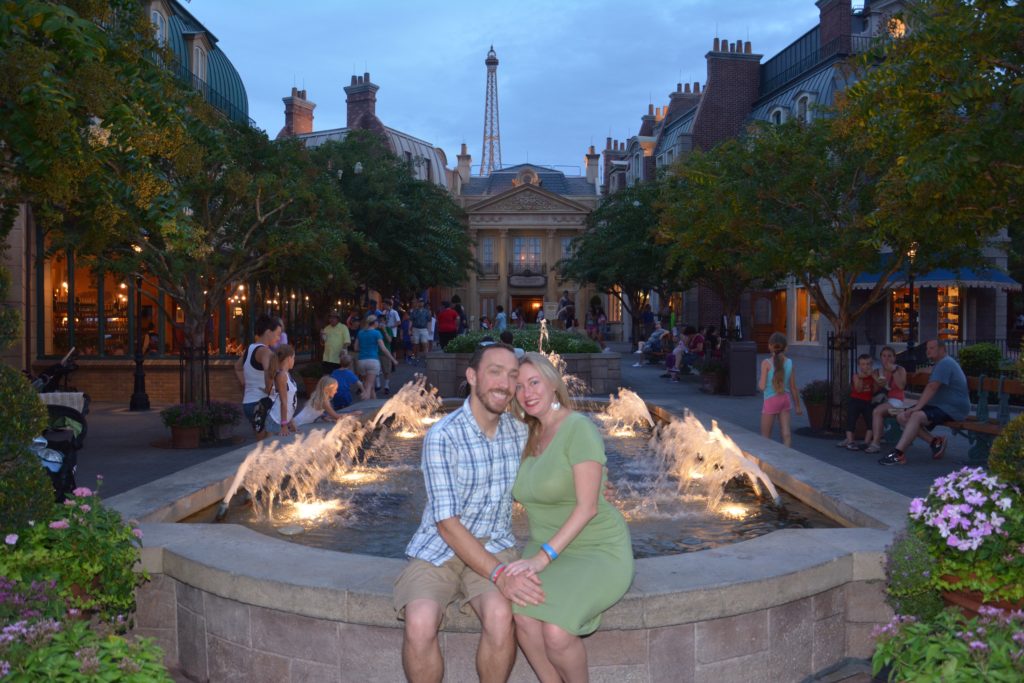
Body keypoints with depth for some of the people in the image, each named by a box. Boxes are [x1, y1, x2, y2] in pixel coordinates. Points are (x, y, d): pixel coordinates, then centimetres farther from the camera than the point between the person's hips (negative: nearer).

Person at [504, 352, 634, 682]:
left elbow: (587, 507, -18)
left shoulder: (578, 427, -14)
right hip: (545, 547, 5)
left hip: (597, 551, -5)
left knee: (556, 632, -30)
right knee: (523, 618, -26)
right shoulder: (530, 436, 10)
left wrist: (542, 557, -24)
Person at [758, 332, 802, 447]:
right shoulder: (789, 362, 0)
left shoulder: (766, 363, -12)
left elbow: (762, 386, -16)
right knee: (786, 432, 3)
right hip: (786, 399, 4)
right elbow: (793, 387, 4)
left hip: (771, 401, -4)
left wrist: (759, 382, 8)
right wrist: (798, 406, 13)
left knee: (765, 435, 9)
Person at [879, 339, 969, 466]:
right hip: (939, 405, 11)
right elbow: (930, 388, 22)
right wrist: (917, 406, 8)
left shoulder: (945, 363, -15)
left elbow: (932, 388, -25)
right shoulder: (941, 364, 21)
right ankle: (934, 442, -3)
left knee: (917, 416, -33)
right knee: (902, 416, -3)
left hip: (952, 409, -11)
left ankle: (897, 454, -37)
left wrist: (918, 407, -28)